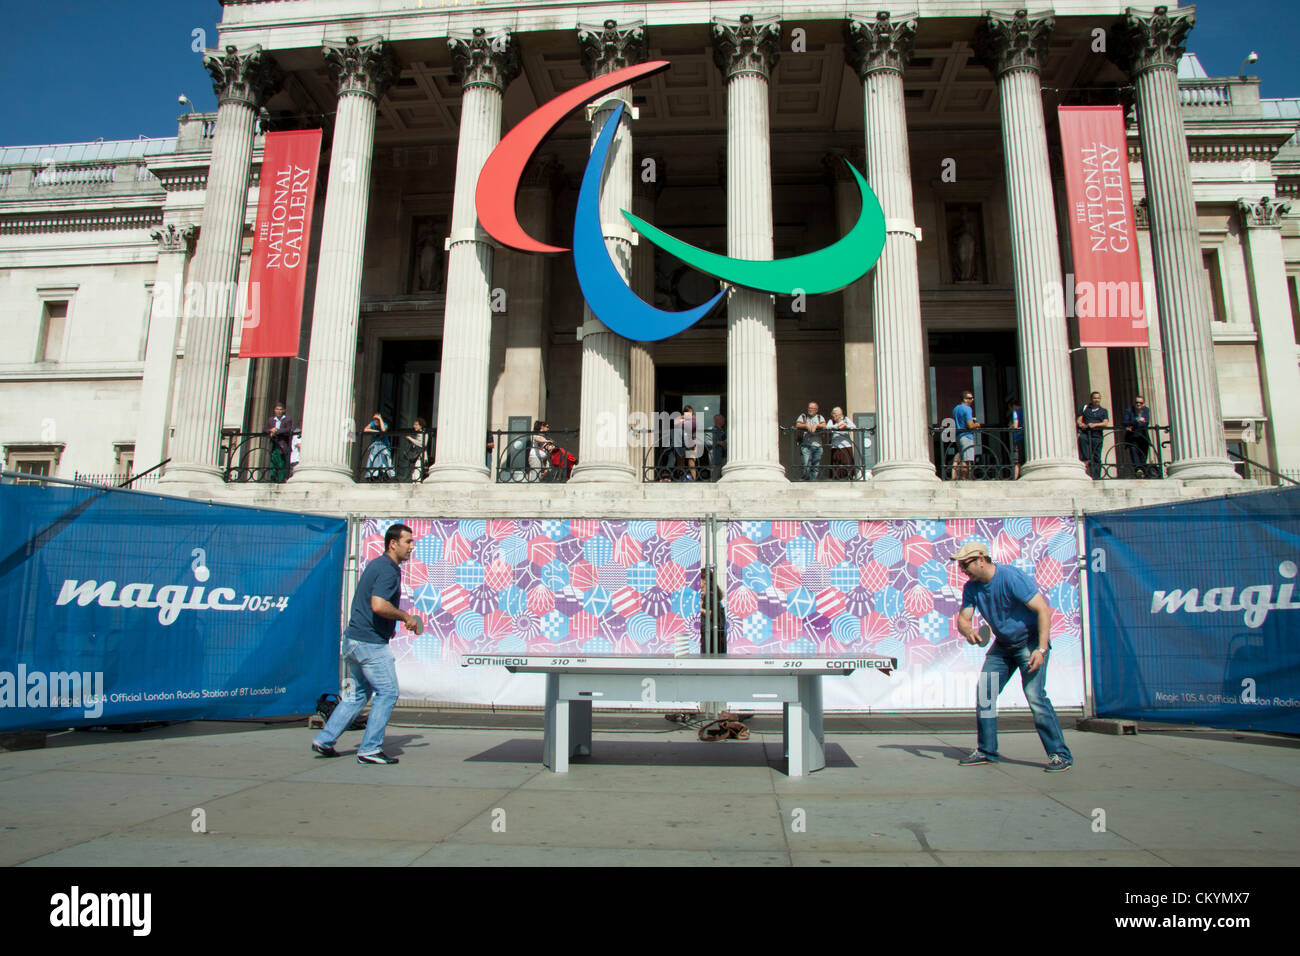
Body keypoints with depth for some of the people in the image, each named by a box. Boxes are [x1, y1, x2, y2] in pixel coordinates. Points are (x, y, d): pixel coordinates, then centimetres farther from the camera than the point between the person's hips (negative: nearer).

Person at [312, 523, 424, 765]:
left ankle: (325, 740, 21)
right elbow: (378, 606, -29)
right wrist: (405, 617, -15)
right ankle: (370, 749, 2)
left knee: (357, 694, 18)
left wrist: (390, 625, 19)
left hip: (354, 639, 10)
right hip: (371, 643, -10)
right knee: (387, 692, -2)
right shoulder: (388, 570, -16)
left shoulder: (376, 565, 16)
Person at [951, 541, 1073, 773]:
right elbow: (963, 618, -4)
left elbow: (1043, 610, -24)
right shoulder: (971, 588, -1)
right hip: (1002, 645, 7)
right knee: (984, 693, 1)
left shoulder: (1012, 578, -23)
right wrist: (968, 631, -30)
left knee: (1035, 695, -18)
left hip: (1030, 641, -7)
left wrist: (1042, 649, -29)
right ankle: (986, 751, 11)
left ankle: (1060, 754, -7)